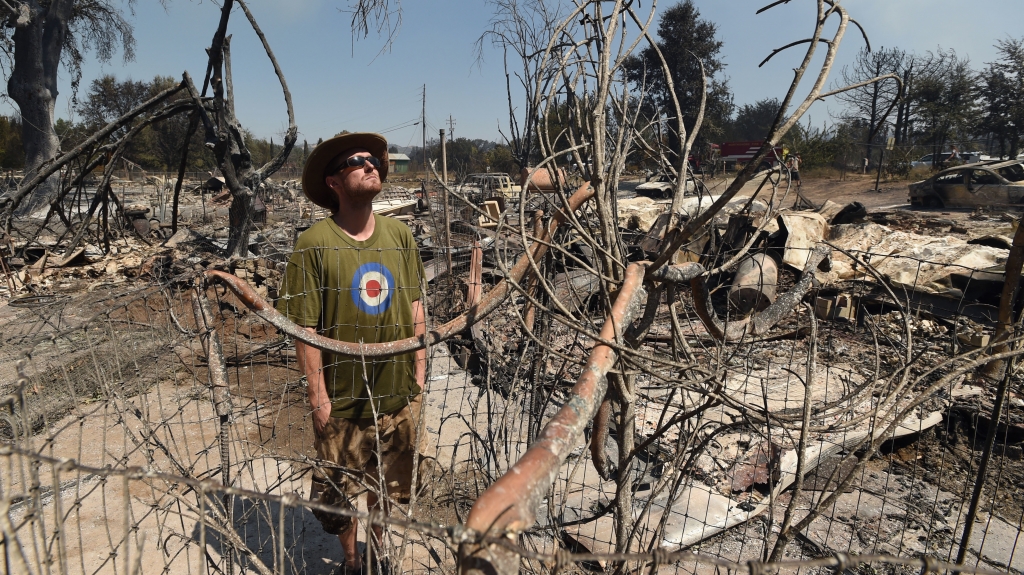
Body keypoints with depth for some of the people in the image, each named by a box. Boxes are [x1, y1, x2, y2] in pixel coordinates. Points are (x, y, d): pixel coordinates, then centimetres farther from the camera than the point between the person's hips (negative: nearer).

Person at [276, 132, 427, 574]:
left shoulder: (399, 235, -1)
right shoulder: (313, 244, -14)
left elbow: (414, 306, 6)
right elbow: (304, 328, -12)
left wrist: (420, 370, 5)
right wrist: (318, 396, -11)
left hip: (398, 393, 4)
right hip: (342, 399, -3)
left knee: (390, 487, 21)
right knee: (339, 495, 16)